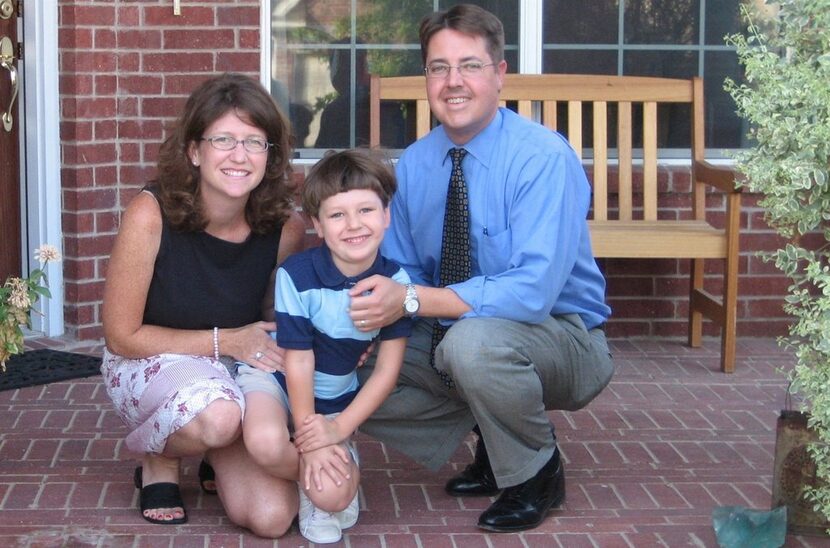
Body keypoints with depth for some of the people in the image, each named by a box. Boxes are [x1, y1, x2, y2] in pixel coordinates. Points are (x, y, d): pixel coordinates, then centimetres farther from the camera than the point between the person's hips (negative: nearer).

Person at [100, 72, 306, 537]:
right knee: (216, 414, -39)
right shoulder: (151, 214, -22)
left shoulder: (287, 228, -15)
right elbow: (122, 336, -14)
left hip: (238, 373, 3)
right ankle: (159, 460, 0)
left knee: (272, 517, -18)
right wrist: (226, 341, -18)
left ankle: (218, 458, 18)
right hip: (147, 364, -3)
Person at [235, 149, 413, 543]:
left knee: (333, 497, -20)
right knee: (266, 443, -36)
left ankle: (346, 471, 17)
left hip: (335, 401, 2)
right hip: (274, 376, -2)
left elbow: (387, 369, -10)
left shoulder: (395, 281, -13)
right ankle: (305, 477, 0)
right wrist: (309, 441, -15)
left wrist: (339, 428, -17)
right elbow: (299, 361, -17)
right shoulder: (297, 275, -22)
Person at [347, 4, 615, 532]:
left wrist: (411, 300, -36)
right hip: (448, 339, 7)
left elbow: (533, 291, -31)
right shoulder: (414, 163, -1)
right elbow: (400, 272, 4)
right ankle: (493, 442, 9)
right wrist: (373, 319, -20)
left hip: (562, 337, -6)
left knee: (474, 340, -38)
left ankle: (537, 473, -8)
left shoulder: (544, 158, -21)